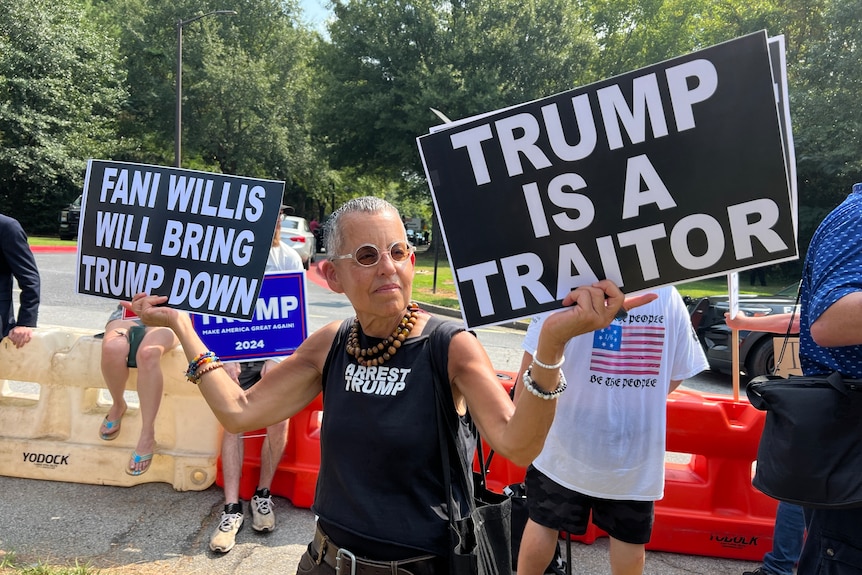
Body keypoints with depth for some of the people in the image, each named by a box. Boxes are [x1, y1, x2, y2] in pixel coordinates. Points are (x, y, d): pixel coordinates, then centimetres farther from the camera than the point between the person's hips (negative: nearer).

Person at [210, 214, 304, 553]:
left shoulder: (289, 259, 0)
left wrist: (276, 360, -14)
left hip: (276, 351, 0)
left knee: (279, 414, -20)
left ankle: (263, 494, 0)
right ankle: (232, 508, -9)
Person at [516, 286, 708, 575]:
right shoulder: (668, 295, -3)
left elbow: (535, 361, -14)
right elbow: (677, 374, 4)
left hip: (569, 439, -2)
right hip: (637, 445, 3)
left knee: (543, 521, 17)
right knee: (630, 536, 19)